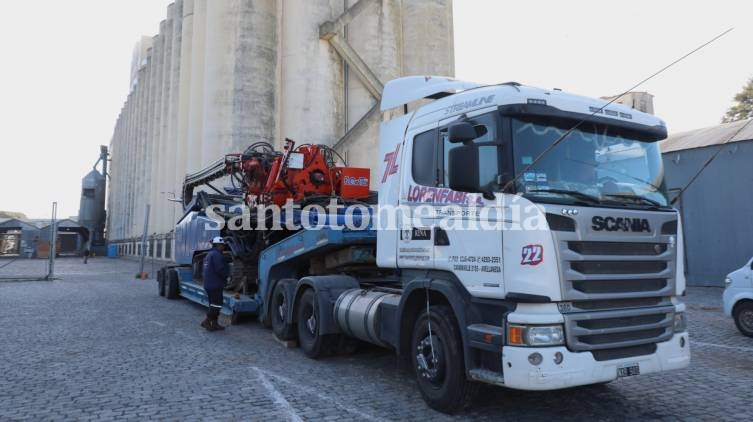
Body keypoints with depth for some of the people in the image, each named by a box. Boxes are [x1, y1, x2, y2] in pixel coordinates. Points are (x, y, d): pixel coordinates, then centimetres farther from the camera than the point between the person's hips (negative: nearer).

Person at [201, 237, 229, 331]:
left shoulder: (208, 255, 19)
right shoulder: (217, 255, -14)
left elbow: (204, 271, 24)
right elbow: (220, 269, -21)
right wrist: (227, 274, -3)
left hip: (208, 284, 10)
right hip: (215, 285, -10)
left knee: (213, 304, 14)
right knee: (217, 304, -7)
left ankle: (214, 323, 16)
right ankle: (206, 321, -10)